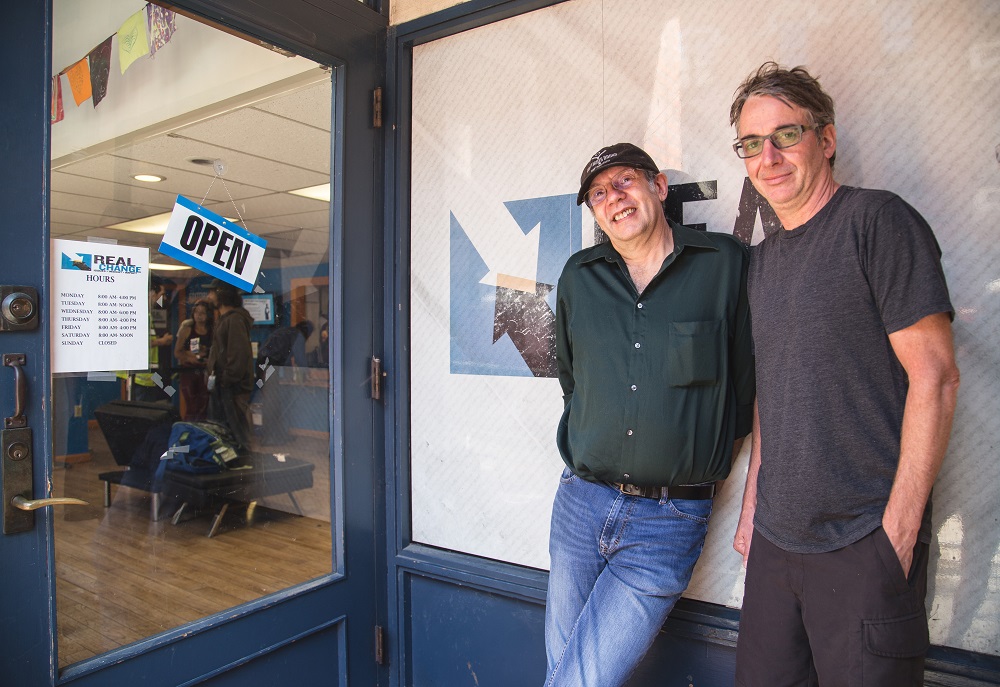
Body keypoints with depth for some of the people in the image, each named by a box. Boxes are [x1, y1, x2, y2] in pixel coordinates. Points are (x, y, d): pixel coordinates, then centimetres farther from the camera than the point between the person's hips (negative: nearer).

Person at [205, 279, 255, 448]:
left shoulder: (235, 319, -15)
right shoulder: (223, 318, 18)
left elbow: (239, 354, -22)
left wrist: (227, 380, -20)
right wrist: (212, 373, 15)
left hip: (233, 387, -11)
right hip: (221, 384, 11)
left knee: (237, 430, -4)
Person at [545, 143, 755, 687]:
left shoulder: (726, 263, -5)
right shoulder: (578, 276, 6)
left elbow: (750, 377, 1)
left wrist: (711, 456, 4)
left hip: (668, 522, -4)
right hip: (580, 502, 4)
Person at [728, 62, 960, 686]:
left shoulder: (877, 222, -8)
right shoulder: (763, 260, 11)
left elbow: (935, 378, -13)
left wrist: (898, 530, -16)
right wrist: (752, 507, 13)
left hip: (864, 541, -6)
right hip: (775, 538, 7)